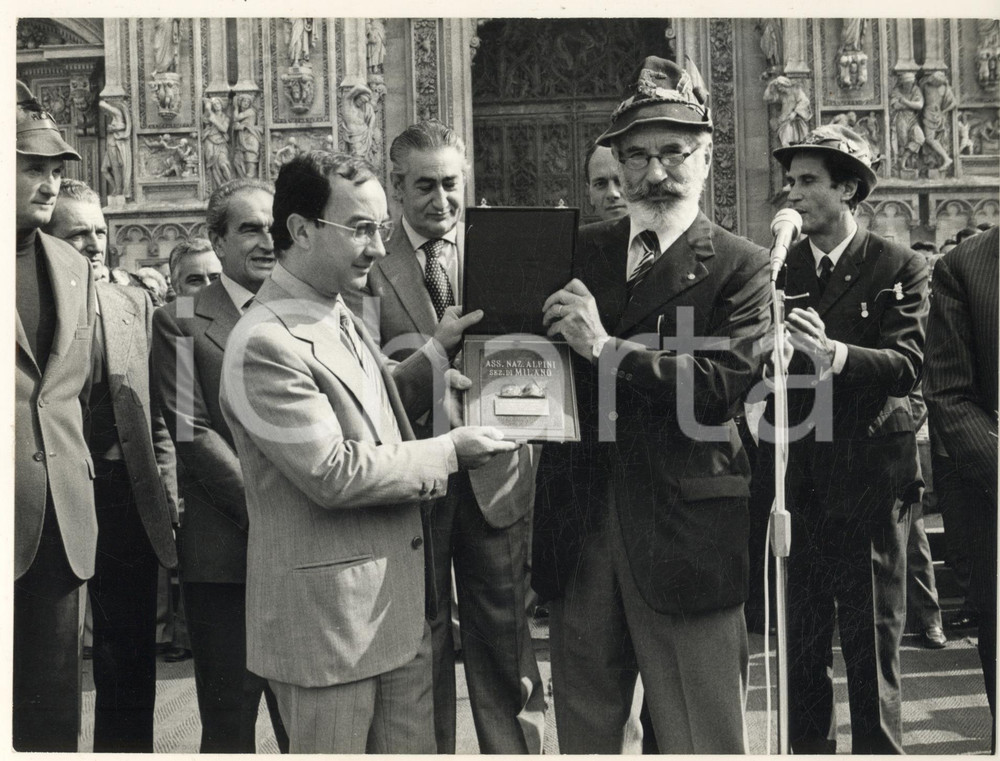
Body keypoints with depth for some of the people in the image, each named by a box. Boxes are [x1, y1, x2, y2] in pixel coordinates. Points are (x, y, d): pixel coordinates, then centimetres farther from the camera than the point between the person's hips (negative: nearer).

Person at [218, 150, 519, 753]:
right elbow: (332, 474, -22)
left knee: (414, 747, 16)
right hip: (327, 618, -8)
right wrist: (448, 452, -14)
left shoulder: (341, 317, 10)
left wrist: (432, 362, 3)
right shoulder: (265, 344, -20)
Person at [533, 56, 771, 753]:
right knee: (582, 731, 19)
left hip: (682, 535, -4)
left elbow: (726, 388, -17)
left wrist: (607, 347, -21)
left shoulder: (740, 266, -3)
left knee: (701, 740, 8)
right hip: (579, 529, 4)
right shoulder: (581, 250, 10)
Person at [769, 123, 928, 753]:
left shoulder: (900, 268, -1)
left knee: (873, 639, 5)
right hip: (796, 478, 3)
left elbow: (907, 363, -15)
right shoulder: (777, 269, 8)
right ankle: (808, 747, 25)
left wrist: (834, 354, -31)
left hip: (867, 474, -3)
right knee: (802, 639, 12)